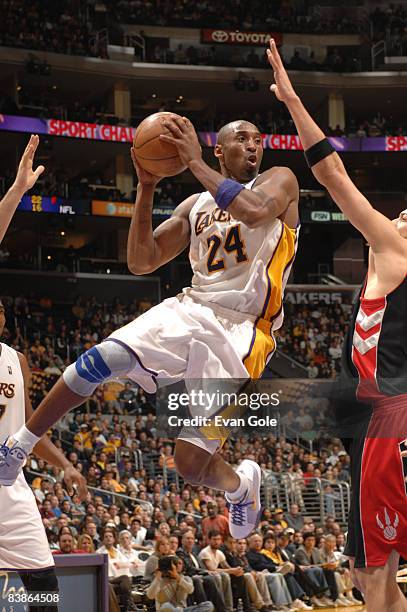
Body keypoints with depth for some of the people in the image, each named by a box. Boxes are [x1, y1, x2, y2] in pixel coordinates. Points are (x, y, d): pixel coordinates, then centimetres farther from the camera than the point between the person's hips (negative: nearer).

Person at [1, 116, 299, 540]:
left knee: (191, 464, -12)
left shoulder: (278, 181, 3)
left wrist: (194, 163, -19)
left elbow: (255, 211, -22)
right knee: (103, 358, -23)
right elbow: (140, 262, 9)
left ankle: (240, 483, 25)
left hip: (240, 333, -4)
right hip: (191, 309, 5)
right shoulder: (196, 206, 16)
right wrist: (146, 187, -1)